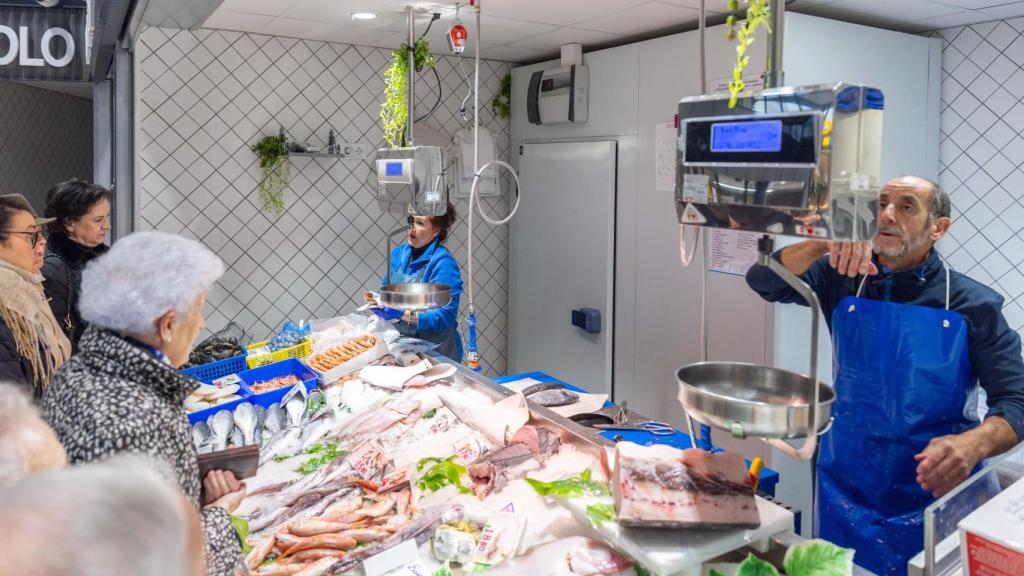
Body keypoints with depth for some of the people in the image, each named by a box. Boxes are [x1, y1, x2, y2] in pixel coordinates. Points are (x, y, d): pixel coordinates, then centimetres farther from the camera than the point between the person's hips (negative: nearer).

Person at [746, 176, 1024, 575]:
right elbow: (762, 280, -12)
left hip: (933, 497, -1)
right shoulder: (844, 279, -2)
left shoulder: (973, 305, -7)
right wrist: (824, 244, -29)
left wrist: (973, 445, -30)